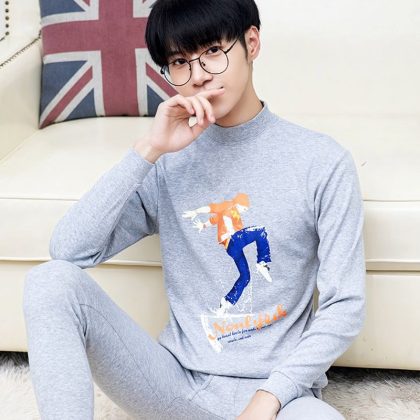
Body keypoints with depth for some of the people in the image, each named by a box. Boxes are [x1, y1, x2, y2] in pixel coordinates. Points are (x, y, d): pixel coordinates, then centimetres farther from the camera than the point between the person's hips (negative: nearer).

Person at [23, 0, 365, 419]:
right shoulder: (168, 163, 4)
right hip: (176, 380, 3)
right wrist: (147, 149, -14)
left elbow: (345, 307, -4)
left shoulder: (322, 161, -4)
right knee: (51, 280, -20)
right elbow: (67, 250, -8)